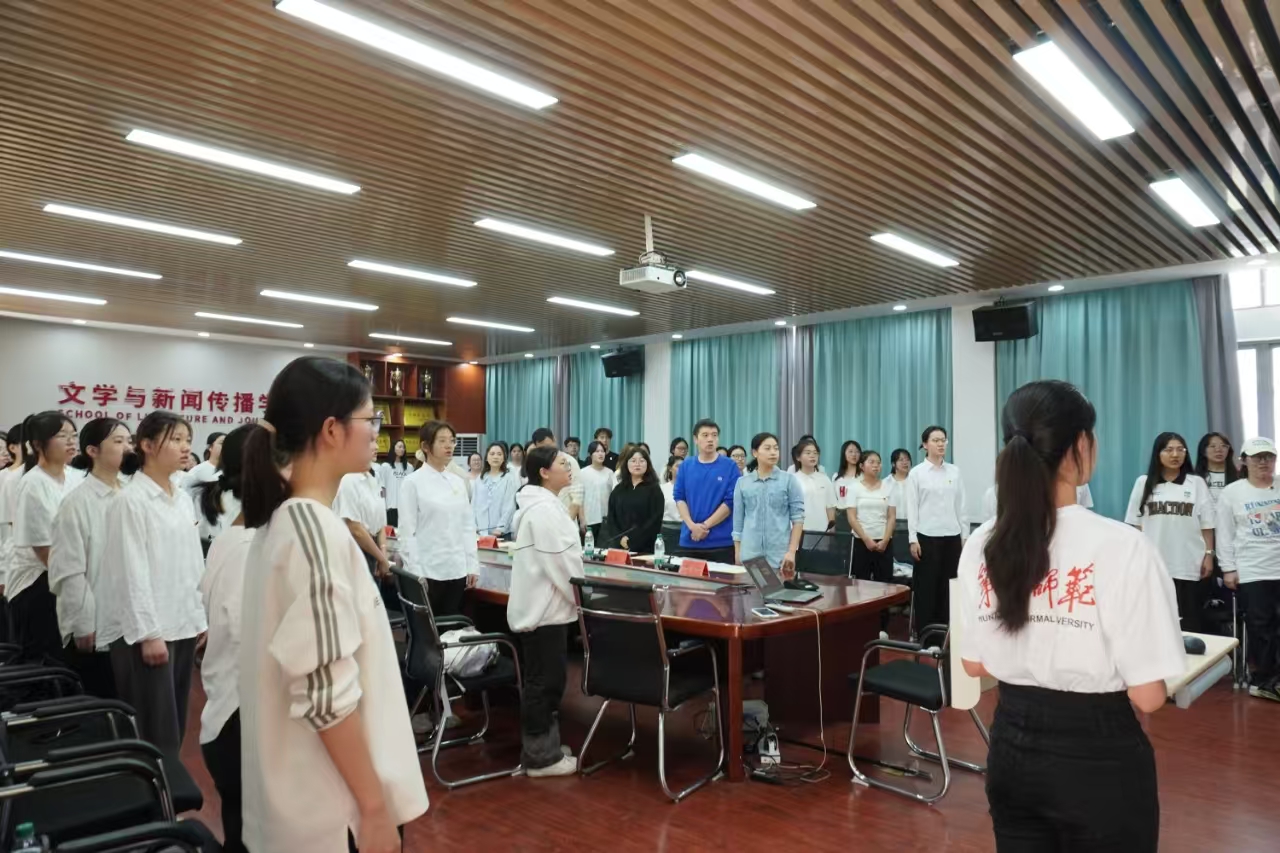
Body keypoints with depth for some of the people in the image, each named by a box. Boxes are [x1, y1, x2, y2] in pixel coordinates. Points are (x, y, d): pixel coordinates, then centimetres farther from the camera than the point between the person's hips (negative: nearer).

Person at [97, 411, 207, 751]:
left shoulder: (183, 499, 10)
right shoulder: (131, 500, -11)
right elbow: (132, 572, -14)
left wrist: (200, 616, 12)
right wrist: (148, 632, -16)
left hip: (182, 624, 7)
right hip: (148, 628, -7)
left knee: (175, 724, 14)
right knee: (155, 729, 0)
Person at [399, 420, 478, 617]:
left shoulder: (458, 482, 9)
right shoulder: (413, 482, -6)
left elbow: (468, 525, 11)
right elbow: (407, 531, -9)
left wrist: (472, 565, 5)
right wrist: (415, 572, -13)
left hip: (456, 570, 5)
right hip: (427, 571, -4)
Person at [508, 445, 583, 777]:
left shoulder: (546, 504, 14)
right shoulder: (543, 509, -21)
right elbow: (560, 562, -23)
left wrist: (576, 596, 16)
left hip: (546, 605, 11)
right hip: (544, 608, -11)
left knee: (548, 679, 17)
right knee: (543, 681, -1)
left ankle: (545, 747, 28)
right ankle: (540, 756, 10)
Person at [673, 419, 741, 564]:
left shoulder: (730, 466, -2)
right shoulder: (686, 466, 7)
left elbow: (731, 501, -7)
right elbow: (679, 498, 4)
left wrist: (705, 525, -11)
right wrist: (692, 525, -10)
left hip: (721, 542, -3)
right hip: (689, 541, 3)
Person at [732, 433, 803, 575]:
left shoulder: (789, 480, 2)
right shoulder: (742, 482, 7)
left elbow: (798, 517, 0)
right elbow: (738, 520, 10)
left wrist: (792, 551, -6)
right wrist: (737, 553, 7)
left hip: (780, 556, -1)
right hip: (749, 555, 2)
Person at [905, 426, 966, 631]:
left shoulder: (954, 471, 8)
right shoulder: (916, 473, -1)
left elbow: (960, 506, 9)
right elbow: (912, 508, -3)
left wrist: (965, 535, 6)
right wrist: (913, 539, -9)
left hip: (952, 536, 3)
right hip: (927, 537, -3)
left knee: (948, 586, 7)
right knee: (926, 586, 2)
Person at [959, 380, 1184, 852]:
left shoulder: (981, 545, -5)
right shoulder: (1121, 546, -20)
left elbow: (974, 664, 4)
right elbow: (1147, 696, -17)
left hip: (1012, 747, 4)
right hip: (1099, 759, -4)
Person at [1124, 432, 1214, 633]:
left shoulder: (1197, 483, 5)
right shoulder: (1144, 483, 4)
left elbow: (1207, 525, 5)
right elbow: (1136, 525, 6)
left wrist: (1209, 555, 0)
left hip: (1188, 566, 0)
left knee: (1190, 623, 3)